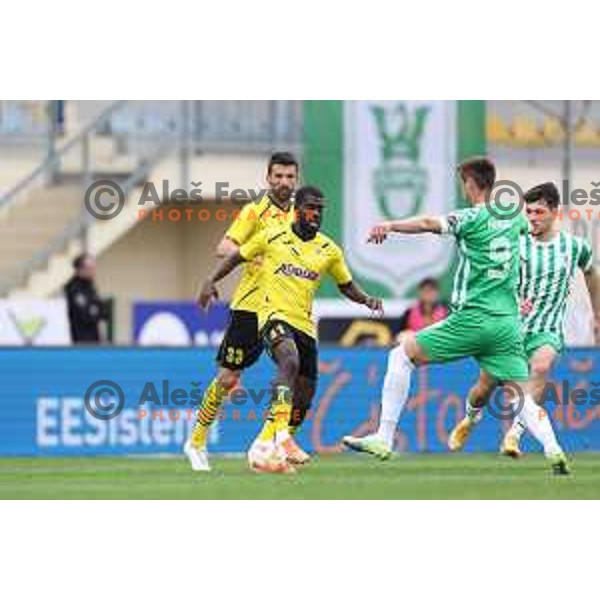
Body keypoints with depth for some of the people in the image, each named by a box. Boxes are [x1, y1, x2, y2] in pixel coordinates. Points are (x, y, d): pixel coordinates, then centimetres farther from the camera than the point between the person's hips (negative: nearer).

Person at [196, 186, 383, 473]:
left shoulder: (329, 250, 9)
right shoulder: (272, 238, 1)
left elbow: (346, 286, 18)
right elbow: (236, 257, 11)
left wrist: (367, 299, -1)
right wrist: (211, 281, -2)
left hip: (305, 325, 5)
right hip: (275, 314, -5)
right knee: (289, 362, -35)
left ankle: (263, 449, 21)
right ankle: (281, 434, -43)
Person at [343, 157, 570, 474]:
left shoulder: (472, 218, -6)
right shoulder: (513, 216, 13)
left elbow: (430, 223, -25)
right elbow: (526, 224, 39)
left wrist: (390, 226, -37)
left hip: (472, 318, -6)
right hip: (508, 323, 6)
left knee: (402, 355, 5)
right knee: (522, 393, 7)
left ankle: (384, 437, 0)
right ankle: (553, 450, -17)